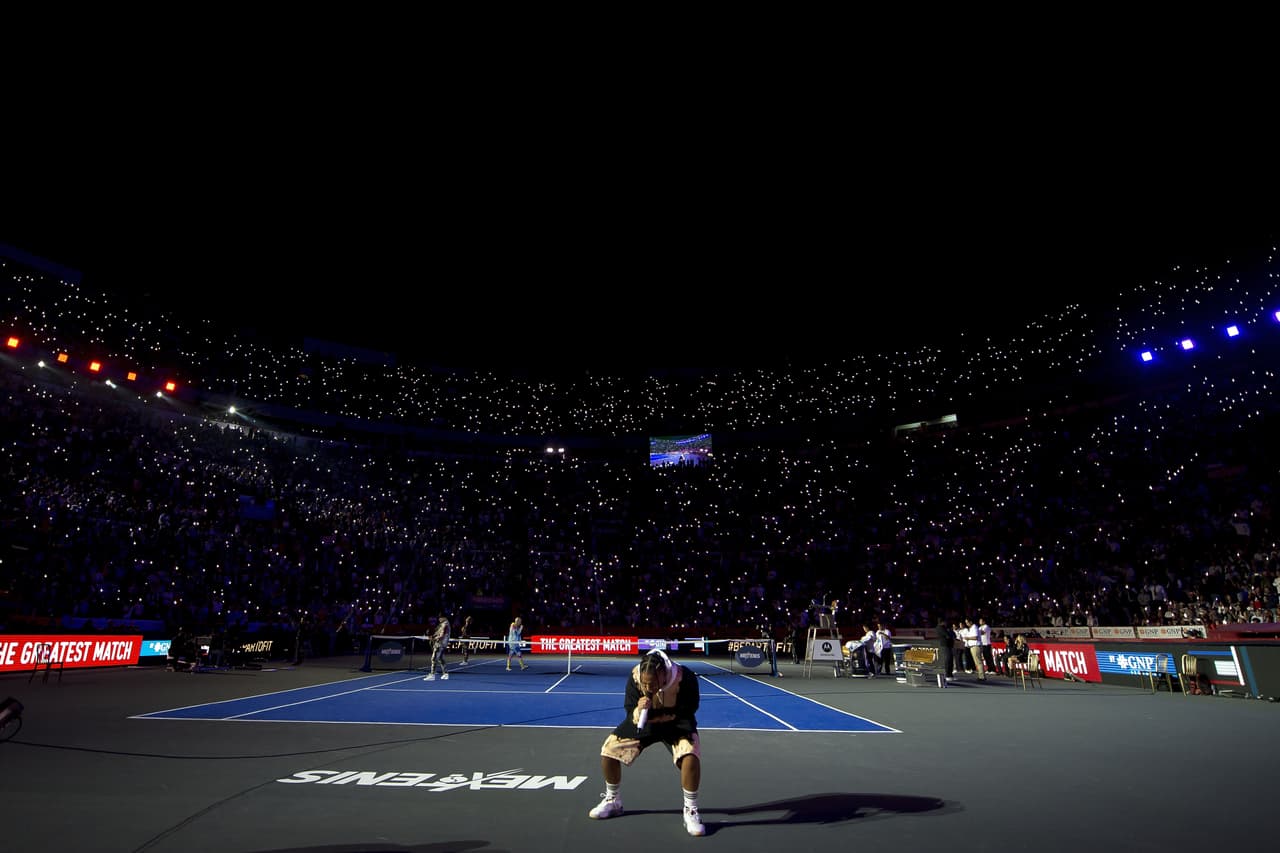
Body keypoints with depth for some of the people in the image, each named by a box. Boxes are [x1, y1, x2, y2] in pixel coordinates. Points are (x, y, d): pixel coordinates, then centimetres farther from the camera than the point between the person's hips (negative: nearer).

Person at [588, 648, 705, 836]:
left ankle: (690, 811, -5)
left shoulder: (686, 677, -35)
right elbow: (630, 712, -16)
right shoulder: (634, 676, -28)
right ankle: (612, 801, 21)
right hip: (643, 721, 3)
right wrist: (638, 712, -41)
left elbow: (687, 713, -20)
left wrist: (652, 714, -27)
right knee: (608, 752, -6)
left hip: (676, 723, -2)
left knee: (691, 757, -30)